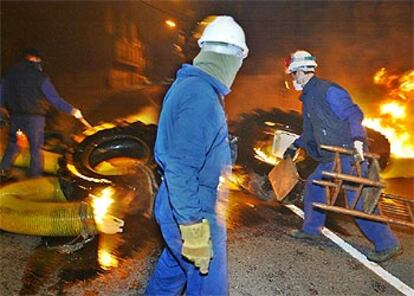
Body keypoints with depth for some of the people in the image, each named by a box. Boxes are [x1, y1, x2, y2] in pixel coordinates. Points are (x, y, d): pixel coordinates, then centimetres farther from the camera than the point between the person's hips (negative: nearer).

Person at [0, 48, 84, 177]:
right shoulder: (40, 77, -8)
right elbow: (55, 99, -10)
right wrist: (71, 110, -3)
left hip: (15, 115, 5)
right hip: (34, 117, -5)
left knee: (12, 144, 21)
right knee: (36, 148, 6)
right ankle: (35, 176, 11)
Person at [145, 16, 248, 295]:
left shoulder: (187, 84, 7)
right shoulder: (201, 98, -25)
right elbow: (180, 169, -28)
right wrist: (194, 229, -26)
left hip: (175, 209, 10)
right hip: (193, 214, -10)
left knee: (174, 267, 26)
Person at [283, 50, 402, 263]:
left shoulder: (327, 90, -12)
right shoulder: (308, 96, 19)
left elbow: (354, 114, -18)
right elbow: (313, 130, 29)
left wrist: (357, 138, -31)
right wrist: (295, 145, 34)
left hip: (349, 154, -10)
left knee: (359, 200, -10)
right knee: (313, 185, 14)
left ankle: (388, 244, -2)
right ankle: (311, 229, 28)